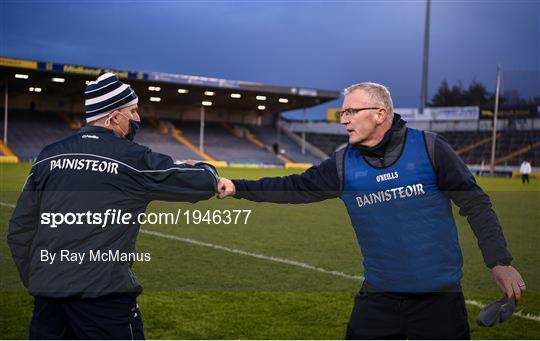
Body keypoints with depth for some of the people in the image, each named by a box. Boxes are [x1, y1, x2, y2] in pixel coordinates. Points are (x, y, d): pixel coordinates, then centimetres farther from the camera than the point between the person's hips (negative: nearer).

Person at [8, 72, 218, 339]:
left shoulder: (49, 156, 9)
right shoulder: (133, 159, -5)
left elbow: (19, 229, 11)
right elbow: (204, 184, -2)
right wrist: (202, 169, 22)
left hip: (46, 293, 6)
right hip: (103, 295, -5)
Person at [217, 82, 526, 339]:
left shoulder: (428, 147, -7)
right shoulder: (343, 165, 2)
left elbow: (475, 203, -4)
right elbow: (295, 187, 0)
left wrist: (500, 262, -8)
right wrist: (237, 187, -10)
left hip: (440, 294, -2)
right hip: (379, 296, 3)